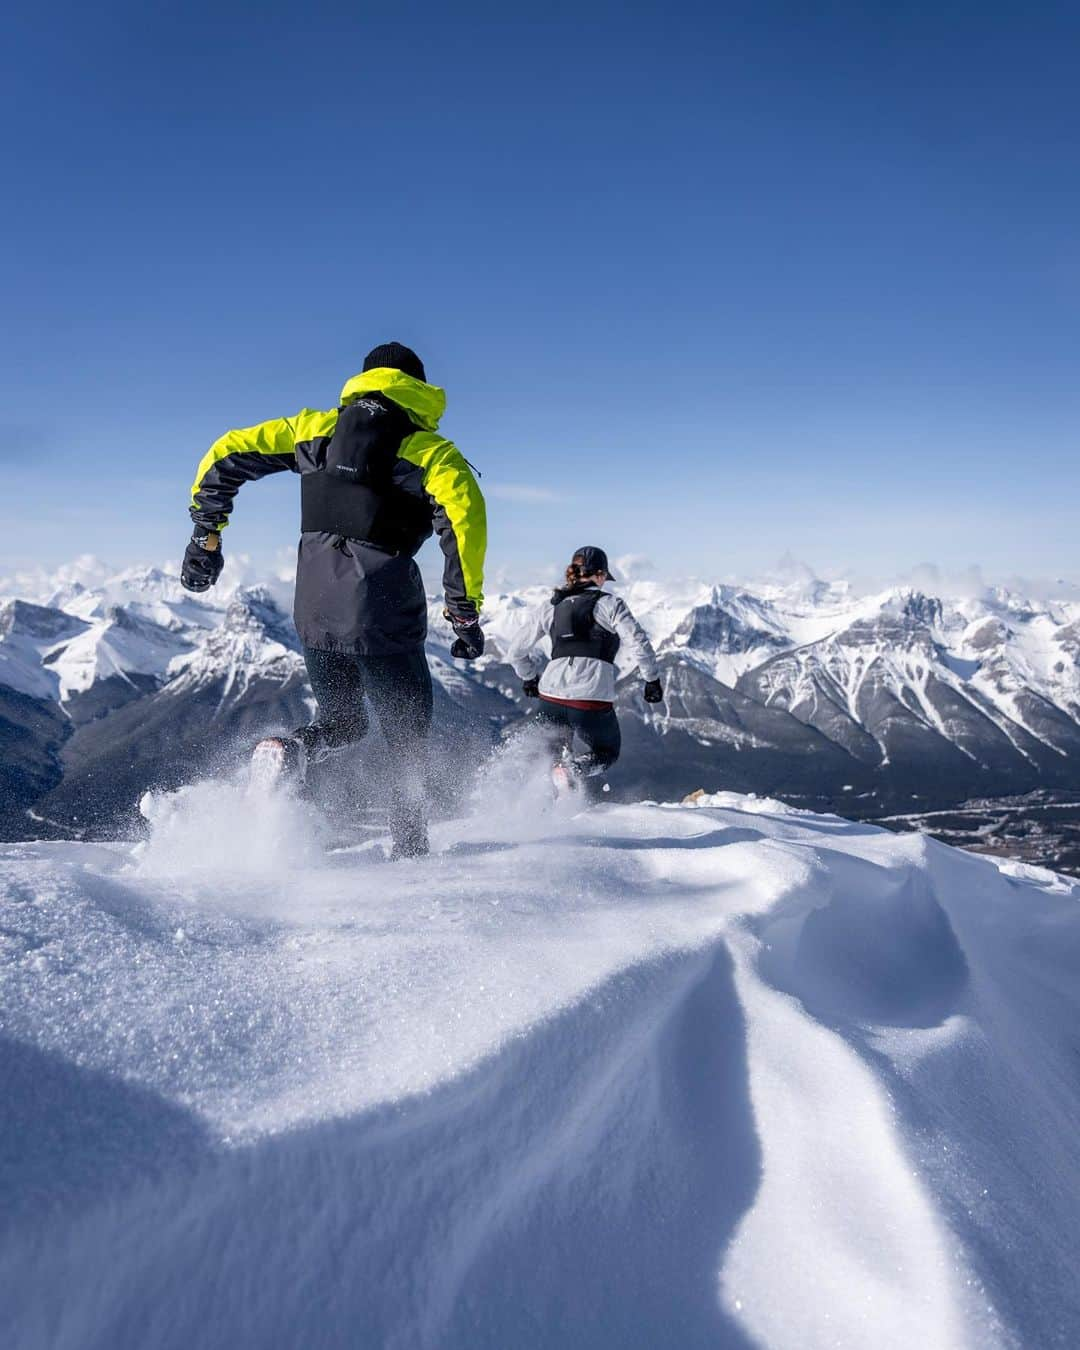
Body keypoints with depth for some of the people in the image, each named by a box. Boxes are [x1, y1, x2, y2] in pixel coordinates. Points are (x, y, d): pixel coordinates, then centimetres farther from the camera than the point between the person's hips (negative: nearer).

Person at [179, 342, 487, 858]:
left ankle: (286, 753, -8)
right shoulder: (430, 449, 4)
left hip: (315, 609, 4)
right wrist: (465, 612, -11)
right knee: (407, 738, 14)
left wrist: (206, 535, 17)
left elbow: (227, 454, 12)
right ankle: (410, 852, 15)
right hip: (384, 615, -3)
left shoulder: (316, 428, 15)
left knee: (341, 721, 23)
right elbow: (465, 516, -13)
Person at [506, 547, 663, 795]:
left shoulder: (550, 606, 15)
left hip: (551, 697, 4)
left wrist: (529, 678, 35)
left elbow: (517, 652, 18)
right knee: (607, 753, 21)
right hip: (593, 702, -4)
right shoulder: (609, 604, 4)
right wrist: (652, 679, 6)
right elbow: (638, 642, -7)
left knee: (558, 750, 33)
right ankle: (574, 770, -10)